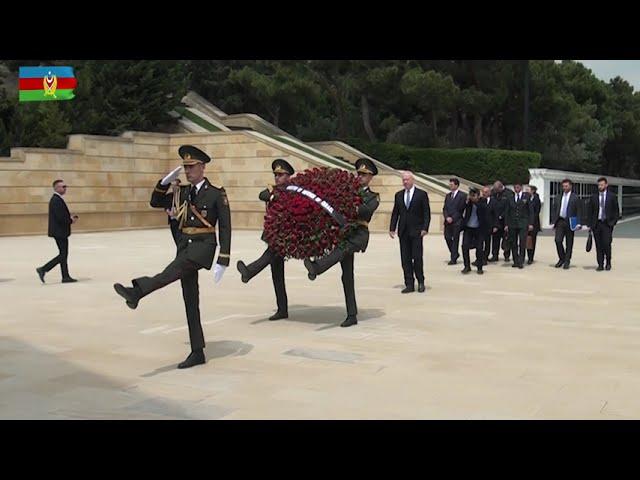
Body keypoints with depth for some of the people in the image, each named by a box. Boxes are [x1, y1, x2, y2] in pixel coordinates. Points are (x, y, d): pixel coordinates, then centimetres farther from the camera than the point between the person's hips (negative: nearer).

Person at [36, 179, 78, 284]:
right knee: (63, 255, -5)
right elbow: (60, 218, -24)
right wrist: (71, 220, -9)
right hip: (59, 232, -11)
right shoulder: (56, 200, -18)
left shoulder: (58, 199, 14)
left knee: (63, 254, 11)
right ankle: (43, 269, -3)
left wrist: (70, 217, 7)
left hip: (60, 232, 11)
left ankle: (66, 277, 14)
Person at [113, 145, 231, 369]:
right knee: (190, 301, 5)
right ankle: (197, 352, 9)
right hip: (185, 244, 6)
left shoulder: (217, 193, -3)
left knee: (175, 269, -35)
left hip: (204, 244, -6)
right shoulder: (183, 192, 14)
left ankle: (136, 293, -57)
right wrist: (165, 182, 2)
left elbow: (225, 227, -6)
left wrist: (223, 261, -11)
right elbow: (156, 202, 19)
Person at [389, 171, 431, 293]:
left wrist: (425, 228, -12)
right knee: (405, 259, 3)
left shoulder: (422, 194, 0)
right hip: (403, 231, 4)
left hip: (416, 231, -4)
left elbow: (426, 213, -2)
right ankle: (409, 284, 7)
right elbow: (395, 213, 12)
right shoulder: (398, 195, 12)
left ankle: (421, 282, 13)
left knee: (417, 258, -3)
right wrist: (392, 228, 3)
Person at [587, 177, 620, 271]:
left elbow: (616, 211, 7)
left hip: (607, 224, -2)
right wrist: (590, 225, 4)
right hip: (596, 224, 2)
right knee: (598, 245, 1)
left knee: (606, 244, -11)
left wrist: (613, 222, -3)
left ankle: (608, 263, 9)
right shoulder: (593, 197, 7)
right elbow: (590, 212, 9)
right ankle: (600, 265, 7)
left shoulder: (612, 196, 3)